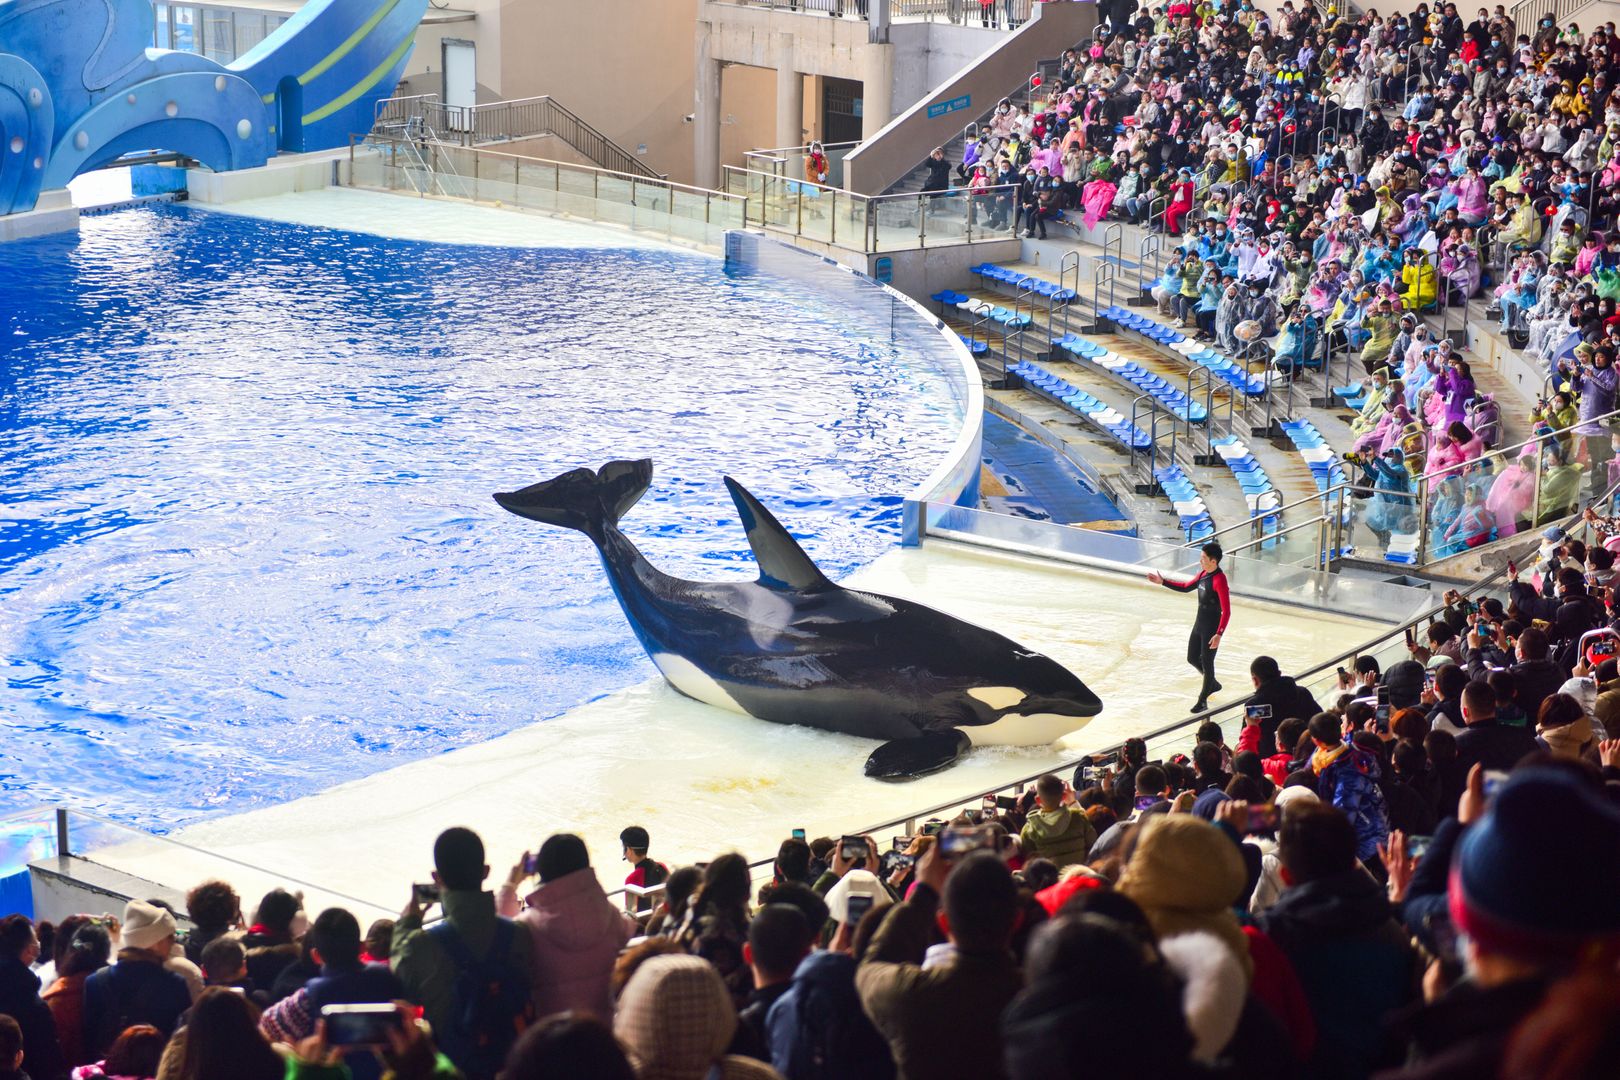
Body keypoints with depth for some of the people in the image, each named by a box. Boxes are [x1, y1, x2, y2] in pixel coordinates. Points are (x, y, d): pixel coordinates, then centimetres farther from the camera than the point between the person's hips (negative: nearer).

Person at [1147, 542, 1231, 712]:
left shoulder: (1219, 580, -24)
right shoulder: (1203, 574, 2)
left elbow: (1226, 611, -26)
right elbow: (1186, 587, 20)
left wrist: (1219, 634, -32)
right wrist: (1163, 582, 13)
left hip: (1211, 628, -9)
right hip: (1199, 624, 9)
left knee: (1207, 662, 4)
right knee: (1192, 658, 19)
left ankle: (1203, 700, 19)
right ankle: (1212, 684, 41)